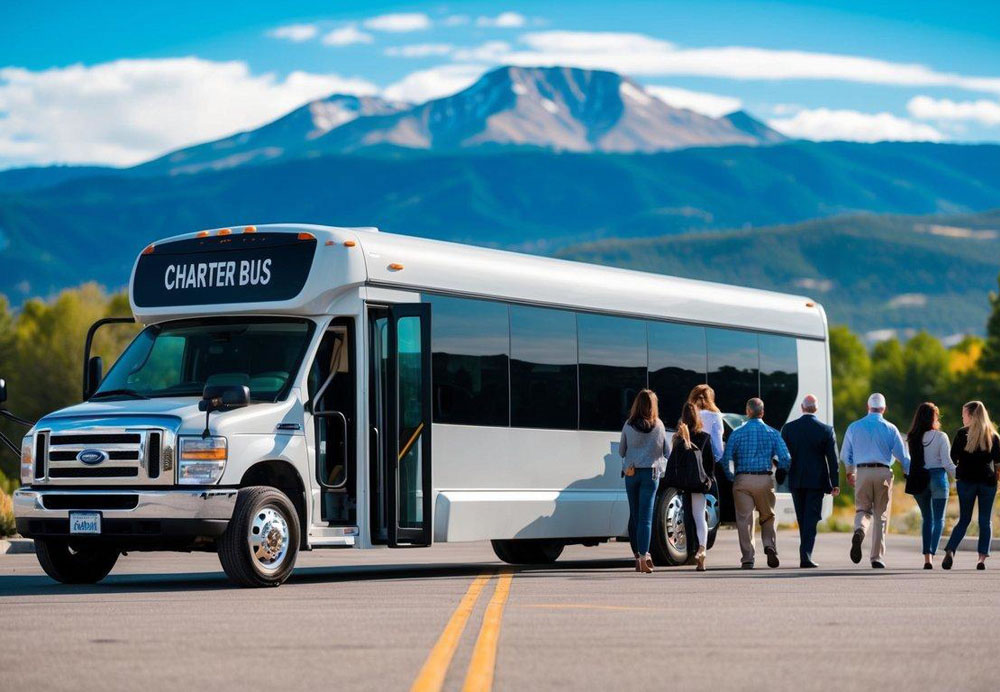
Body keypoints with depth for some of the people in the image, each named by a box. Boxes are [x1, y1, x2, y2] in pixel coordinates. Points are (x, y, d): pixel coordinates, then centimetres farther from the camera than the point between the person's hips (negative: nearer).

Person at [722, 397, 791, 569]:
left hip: (742, 480, -1)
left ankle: (748, 558, 0)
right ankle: (770, 545, -6)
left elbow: (727, 458, -3)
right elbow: (785, 458, -2)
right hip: (764, 480, 1)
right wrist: (781, 477, 14)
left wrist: (731, 478, 9)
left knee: (744, 519, 2)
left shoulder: (737, 433, 1)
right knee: (768, 516, 16)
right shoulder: (772, 433, 4)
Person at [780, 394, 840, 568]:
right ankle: (805, 556, -12)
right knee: (811, 519, -2)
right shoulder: (826, 430, -6)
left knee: (802, 519, 14)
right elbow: (832, 459, -5)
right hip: (817, 480, -2)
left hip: (795, 480, 2)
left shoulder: (788, 428, -2)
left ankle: (806, 553, 21)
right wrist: (835, 483, 0)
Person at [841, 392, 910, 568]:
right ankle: (877, 557, 5)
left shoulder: (854, 427, 7)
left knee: (862, 509, 9)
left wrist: (850, 473, 32)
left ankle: (859, 531, -27)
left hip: (862, 472, 1)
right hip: (883, 472, -1)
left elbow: (845, 455, 14)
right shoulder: (890, 429, 1)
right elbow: (903, 456, 2)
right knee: (881, 515, 6)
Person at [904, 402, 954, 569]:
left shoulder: (911, 438, 0)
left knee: (927, 518, 16)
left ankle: (927, 557, 8)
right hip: (938, 477, -3)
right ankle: (931, 555, -13)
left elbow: (907, 461, 2)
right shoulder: (940, 437, -9)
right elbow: (947, 462, -9)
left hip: (919, 480, 3)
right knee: (939, 519, 3)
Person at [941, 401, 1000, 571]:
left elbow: (953, 458, -2)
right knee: (986, 521, 5)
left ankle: (950, 551, -10)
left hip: (966, 480, 0)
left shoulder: (962, 433, -1)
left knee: (964, 519, 8)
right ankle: (982, 558, -5)